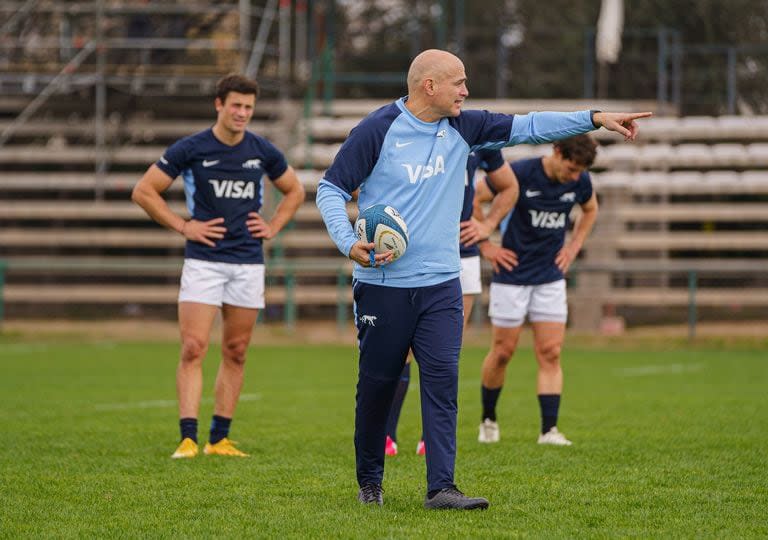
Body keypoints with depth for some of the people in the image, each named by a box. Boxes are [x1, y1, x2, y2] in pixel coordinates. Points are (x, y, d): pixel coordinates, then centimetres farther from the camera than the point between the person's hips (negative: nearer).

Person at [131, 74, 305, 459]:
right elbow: (144, 191, -1)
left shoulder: (263, 152, 5)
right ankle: (188, 438, -13)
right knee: (193, 348, -12)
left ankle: (219, 438, 12)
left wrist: (273, 226, 8)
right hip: (203, 261, -3)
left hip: (249, 263, 3)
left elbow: (294, 190, 22)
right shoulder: (190, 149, -5)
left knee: (235, 352, 5)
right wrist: (183, 226, -5)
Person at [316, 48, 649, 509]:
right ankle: (370, 482, 22)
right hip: (382, 285, -4)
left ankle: (441, 487, -11)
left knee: (442, 380, -8)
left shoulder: (462, 127, 7)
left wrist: (596, 119, -1)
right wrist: (349, 243, -19)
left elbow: (527, 127, 7)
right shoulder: (377, 130, -8)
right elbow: (331, 189, -4)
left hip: (441, 285, 4)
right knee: (377, 385, 5)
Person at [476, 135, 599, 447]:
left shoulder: (580, 182, -4)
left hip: (551, 277, 3)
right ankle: (488, 420, 23)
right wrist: (485, 246, -10)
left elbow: (590, 210, 20)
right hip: (512, 274, -3)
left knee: (550, 354, -4)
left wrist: (574, 246, 8)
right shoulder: (519, 174, -19)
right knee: (503, 351, 3)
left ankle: (549, 430, -5)